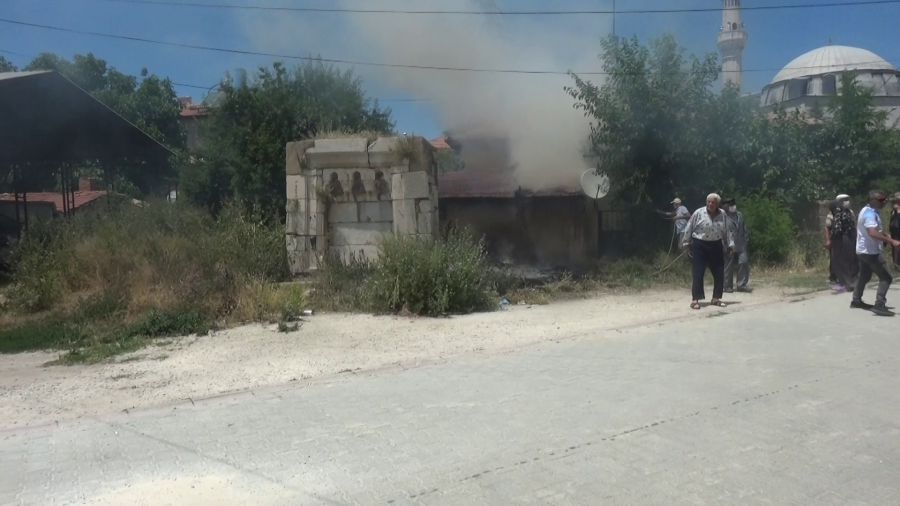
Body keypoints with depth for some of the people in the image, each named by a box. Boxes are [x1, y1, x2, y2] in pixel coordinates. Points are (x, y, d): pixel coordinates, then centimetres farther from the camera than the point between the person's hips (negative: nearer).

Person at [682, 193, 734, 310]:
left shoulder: (722, 214, 2)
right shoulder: (698, 213, -10)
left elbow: (726, 231, 12)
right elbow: (689, 229, -3)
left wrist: (730, 245, 13)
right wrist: (686, 243, 0)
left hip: (716, 246, 4)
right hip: (699, 246, -4)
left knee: (719, 273, 6)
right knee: (698, 274, -6)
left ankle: (716, 298, 19)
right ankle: (695, 300, -1)